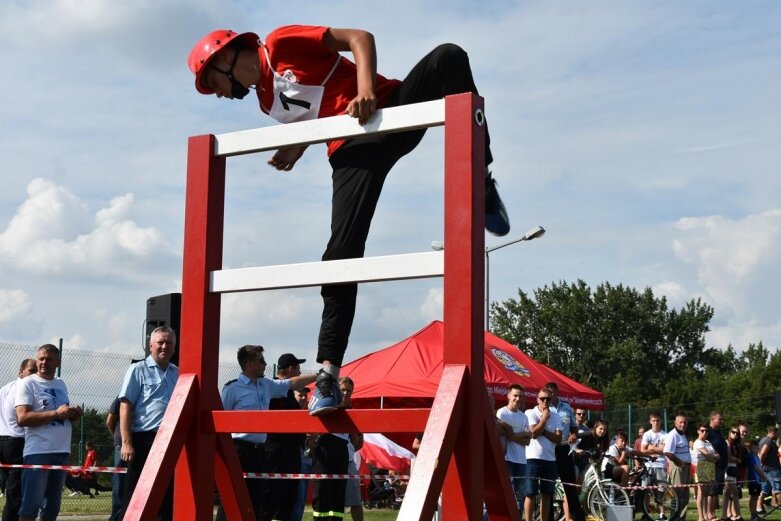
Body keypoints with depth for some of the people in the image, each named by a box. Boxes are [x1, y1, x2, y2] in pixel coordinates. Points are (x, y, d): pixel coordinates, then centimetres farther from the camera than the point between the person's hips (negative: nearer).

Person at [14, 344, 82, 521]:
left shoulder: (61, 384, 16)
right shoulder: (27, 384, -5)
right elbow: (22, 418, -17)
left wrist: (74, 414, 1)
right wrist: (56, 413, -21)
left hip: (62, 451, 7)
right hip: (38, 452, -7)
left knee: (53, 504, 12)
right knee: (31, 503, -7)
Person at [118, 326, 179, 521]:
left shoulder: (178, 374, 15)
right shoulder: (138, 370, -1)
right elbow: (125, 407, -6)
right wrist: (126, 443, -15)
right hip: (145, 440, -5)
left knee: (168, 497, 9)